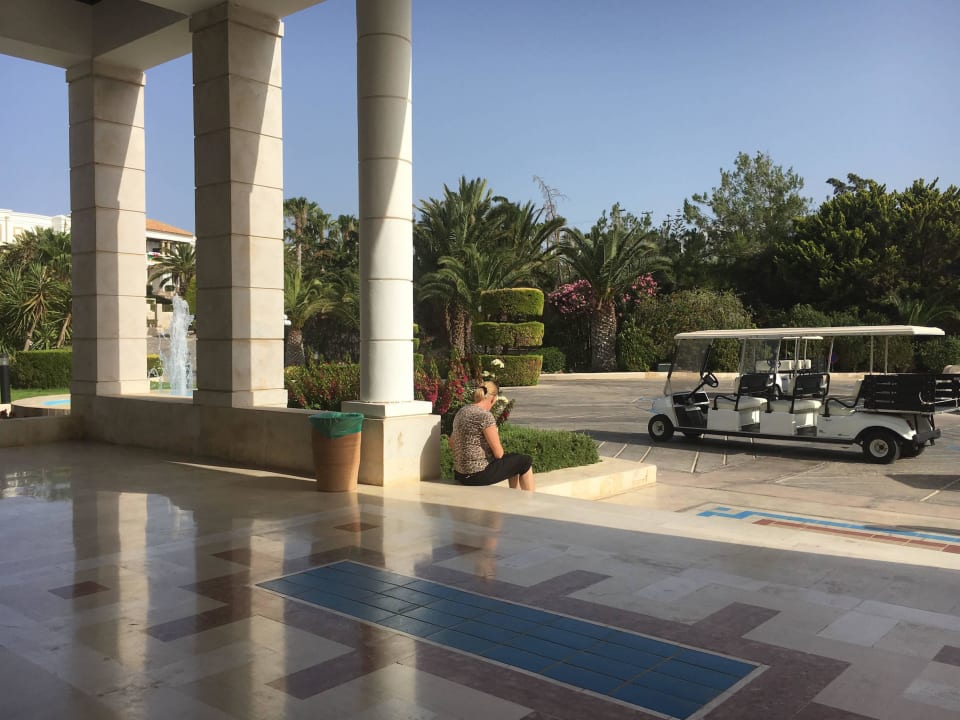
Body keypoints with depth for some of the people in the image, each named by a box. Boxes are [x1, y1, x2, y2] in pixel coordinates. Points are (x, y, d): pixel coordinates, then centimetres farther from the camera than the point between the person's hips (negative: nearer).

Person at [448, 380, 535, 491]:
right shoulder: (485, 416, -19)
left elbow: (451, 443, 16)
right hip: (477, 475, -9)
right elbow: (498, 453, -17)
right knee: (525, 461, 8)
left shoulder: (461, 411, 7)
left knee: (514, 459, 28)